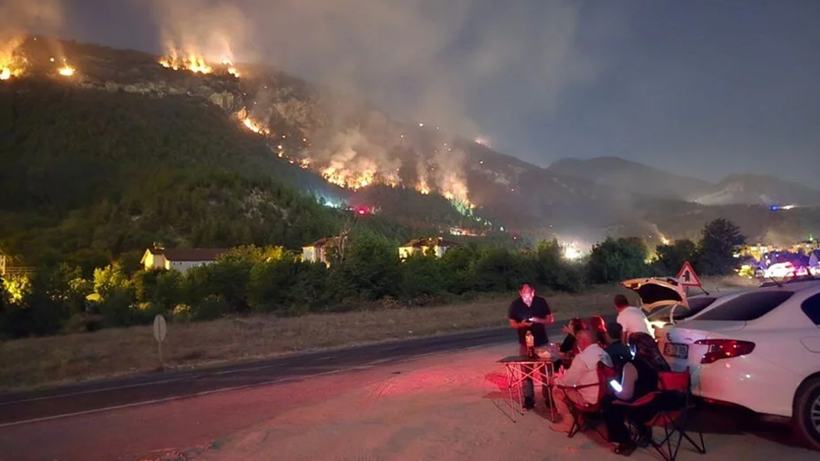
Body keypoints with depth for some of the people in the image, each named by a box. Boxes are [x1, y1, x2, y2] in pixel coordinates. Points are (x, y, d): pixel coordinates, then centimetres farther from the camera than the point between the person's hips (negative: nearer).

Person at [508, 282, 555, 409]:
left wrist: (540, 321, -21)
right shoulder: (515, 305, -9)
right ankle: (529, 398, 13)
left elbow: (550, 319, -1)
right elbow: (512, 324, -2)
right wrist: (521, 324, -23)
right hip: (525, 343, 0)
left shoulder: (541, 301, -9)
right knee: (526, 371, 5)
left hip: (542, 342, 0)